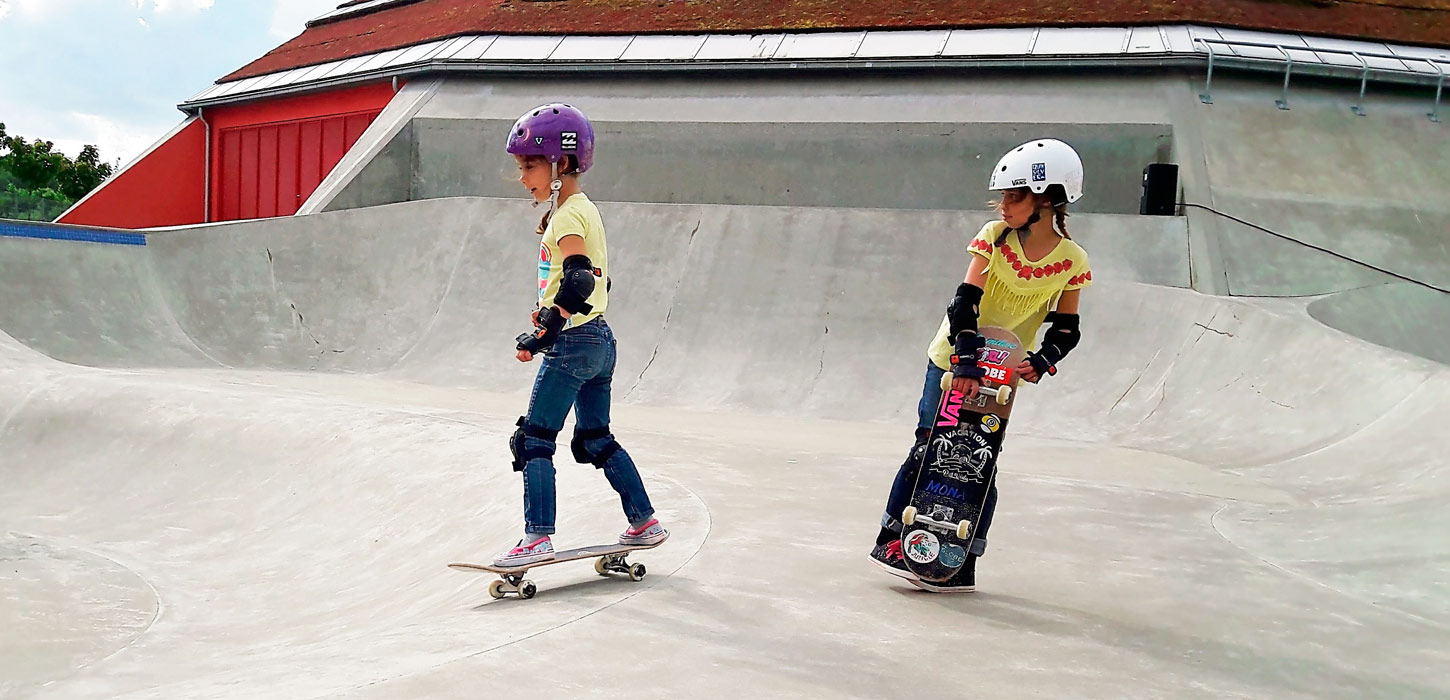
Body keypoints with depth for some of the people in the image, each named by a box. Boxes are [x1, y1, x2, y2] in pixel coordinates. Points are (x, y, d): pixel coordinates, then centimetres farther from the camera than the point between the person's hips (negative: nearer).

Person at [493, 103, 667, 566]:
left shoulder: (567, 217, -14)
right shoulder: (585, 208, 14)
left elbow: (579, 279, -29)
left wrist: (544, 333, -34)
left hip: (573, 343, -10)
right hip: (600, 339, 10)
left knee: (533, 440, -3)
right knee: (596, 440, 18)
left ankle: (537, 539, -4)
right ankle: (644, 523, 23)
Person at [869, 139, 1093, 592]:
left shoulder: (1070, 261, -8)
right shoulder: (994, 236, -12)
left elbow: (1066, 330, -1)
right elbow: (965, 302, -19)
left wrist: (1041, 361, -20)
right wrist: (966, 361, -30)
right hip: (952, 360, -1)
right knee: (929, 450, -3)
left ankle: (962, 563, 11)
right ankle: (892, 536, 10)